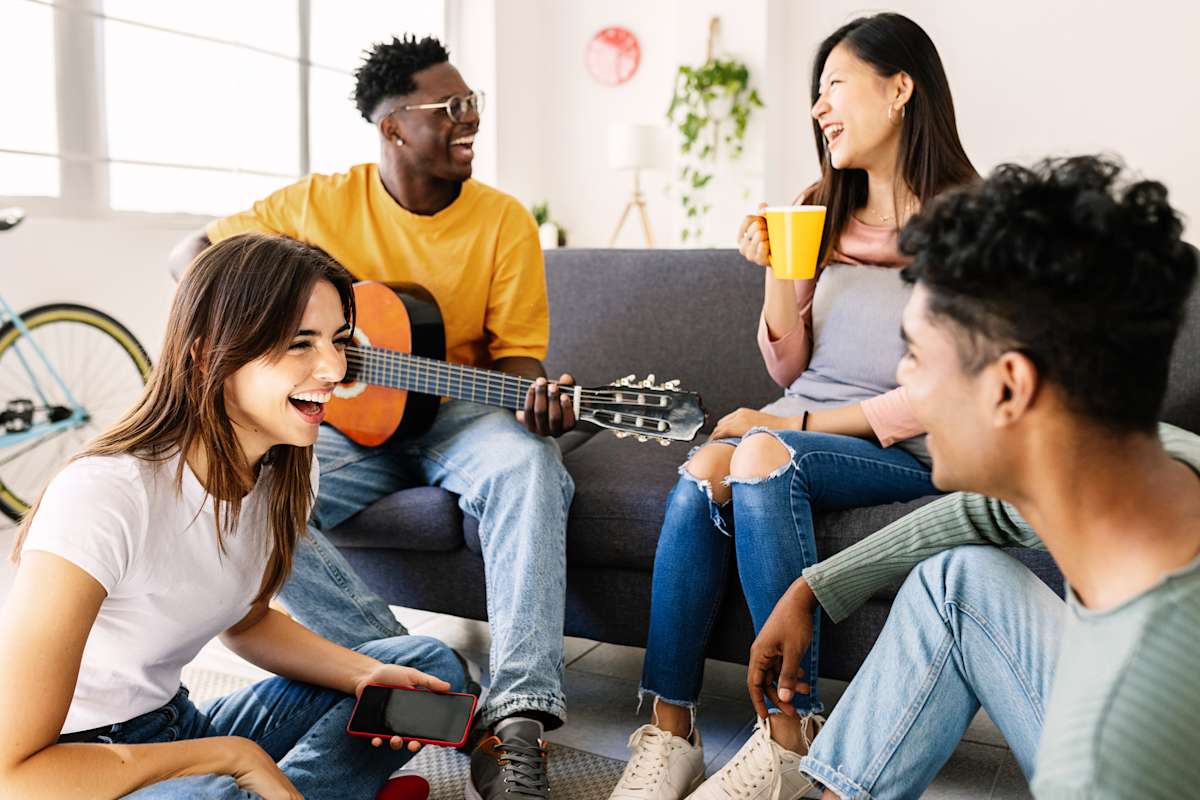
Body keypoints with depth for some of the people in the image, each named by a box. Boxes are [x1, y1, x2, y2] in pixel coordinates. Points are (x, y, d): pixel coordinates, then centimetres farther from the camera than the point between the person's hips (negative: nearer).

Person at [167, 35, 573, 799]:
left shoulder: (503, 220, -3)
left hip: (451, 414, -1)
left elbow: (514, 350, -2)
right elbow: (194, 251, 8)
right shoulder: (322, 201, -1)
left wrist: (537, 398, -27)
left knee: (526, 462, -36)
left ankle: (520, 714, -39)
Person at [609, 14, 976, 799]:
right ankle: (669, 734, -23)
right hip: (798, 429, 5)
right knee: (701, 471, -27)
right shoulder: (822, 212, 14)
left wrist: (801, 425, -13)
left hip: (905, 454, -4)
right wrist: (777, 271, -4)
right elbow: (790, 367, 13)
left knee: (763, 457, -33)